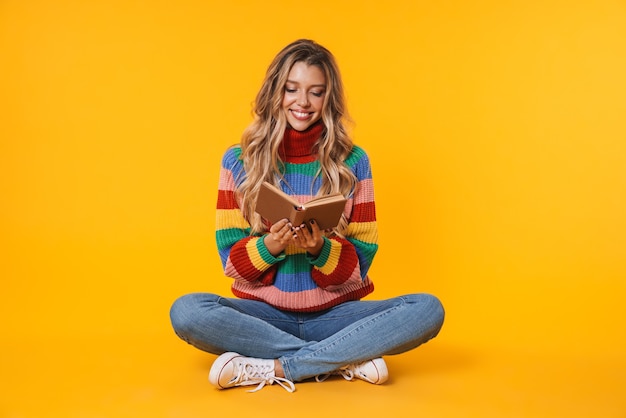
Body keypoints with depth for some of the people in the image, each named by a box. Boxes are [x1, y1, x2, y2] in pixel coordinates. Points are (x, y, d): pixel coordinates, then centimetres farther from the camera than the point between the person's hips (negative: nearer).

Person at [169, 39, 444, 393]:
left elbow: (362, 261, -1)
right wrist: (269, 247, -22)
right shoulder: (239, 160, 0)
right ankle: (346, 360, -21)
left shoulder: (353, 162, -1)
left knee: (428, 310, -24)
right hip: (264, 313, 0)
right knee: (186, 311, -29)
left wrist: (322, 250, -22)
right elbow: (230, 258, -1)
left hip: (335, 314, 0)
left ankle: (271, 368, -22)